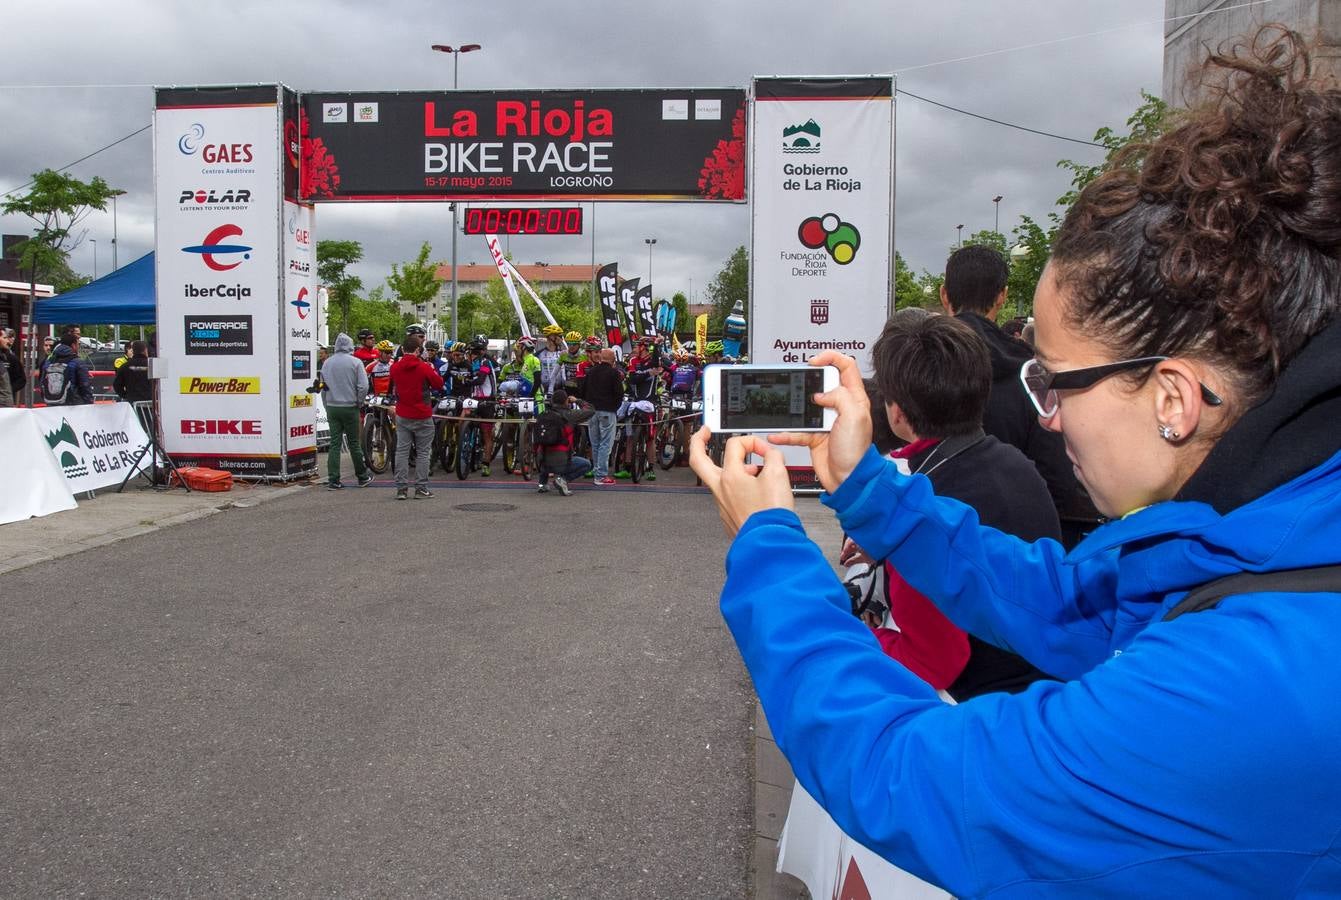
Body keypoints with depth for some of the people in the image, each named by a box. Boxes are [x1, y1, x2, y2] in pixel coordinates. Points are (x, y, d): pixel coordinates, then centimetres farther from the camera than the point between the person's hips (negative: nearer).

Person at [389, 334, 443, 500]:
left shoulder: (395, 367, -2)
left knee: (401, 451, 8)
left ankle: (401, 488, 6)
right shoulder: (424, 367, -14)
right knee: (423, 453, 5)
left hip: (402, 416, 4)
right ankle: (421, 489, 4)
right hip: (422, 417, -4)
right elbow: (439, 384, -4)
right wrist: (433, 370, 12)